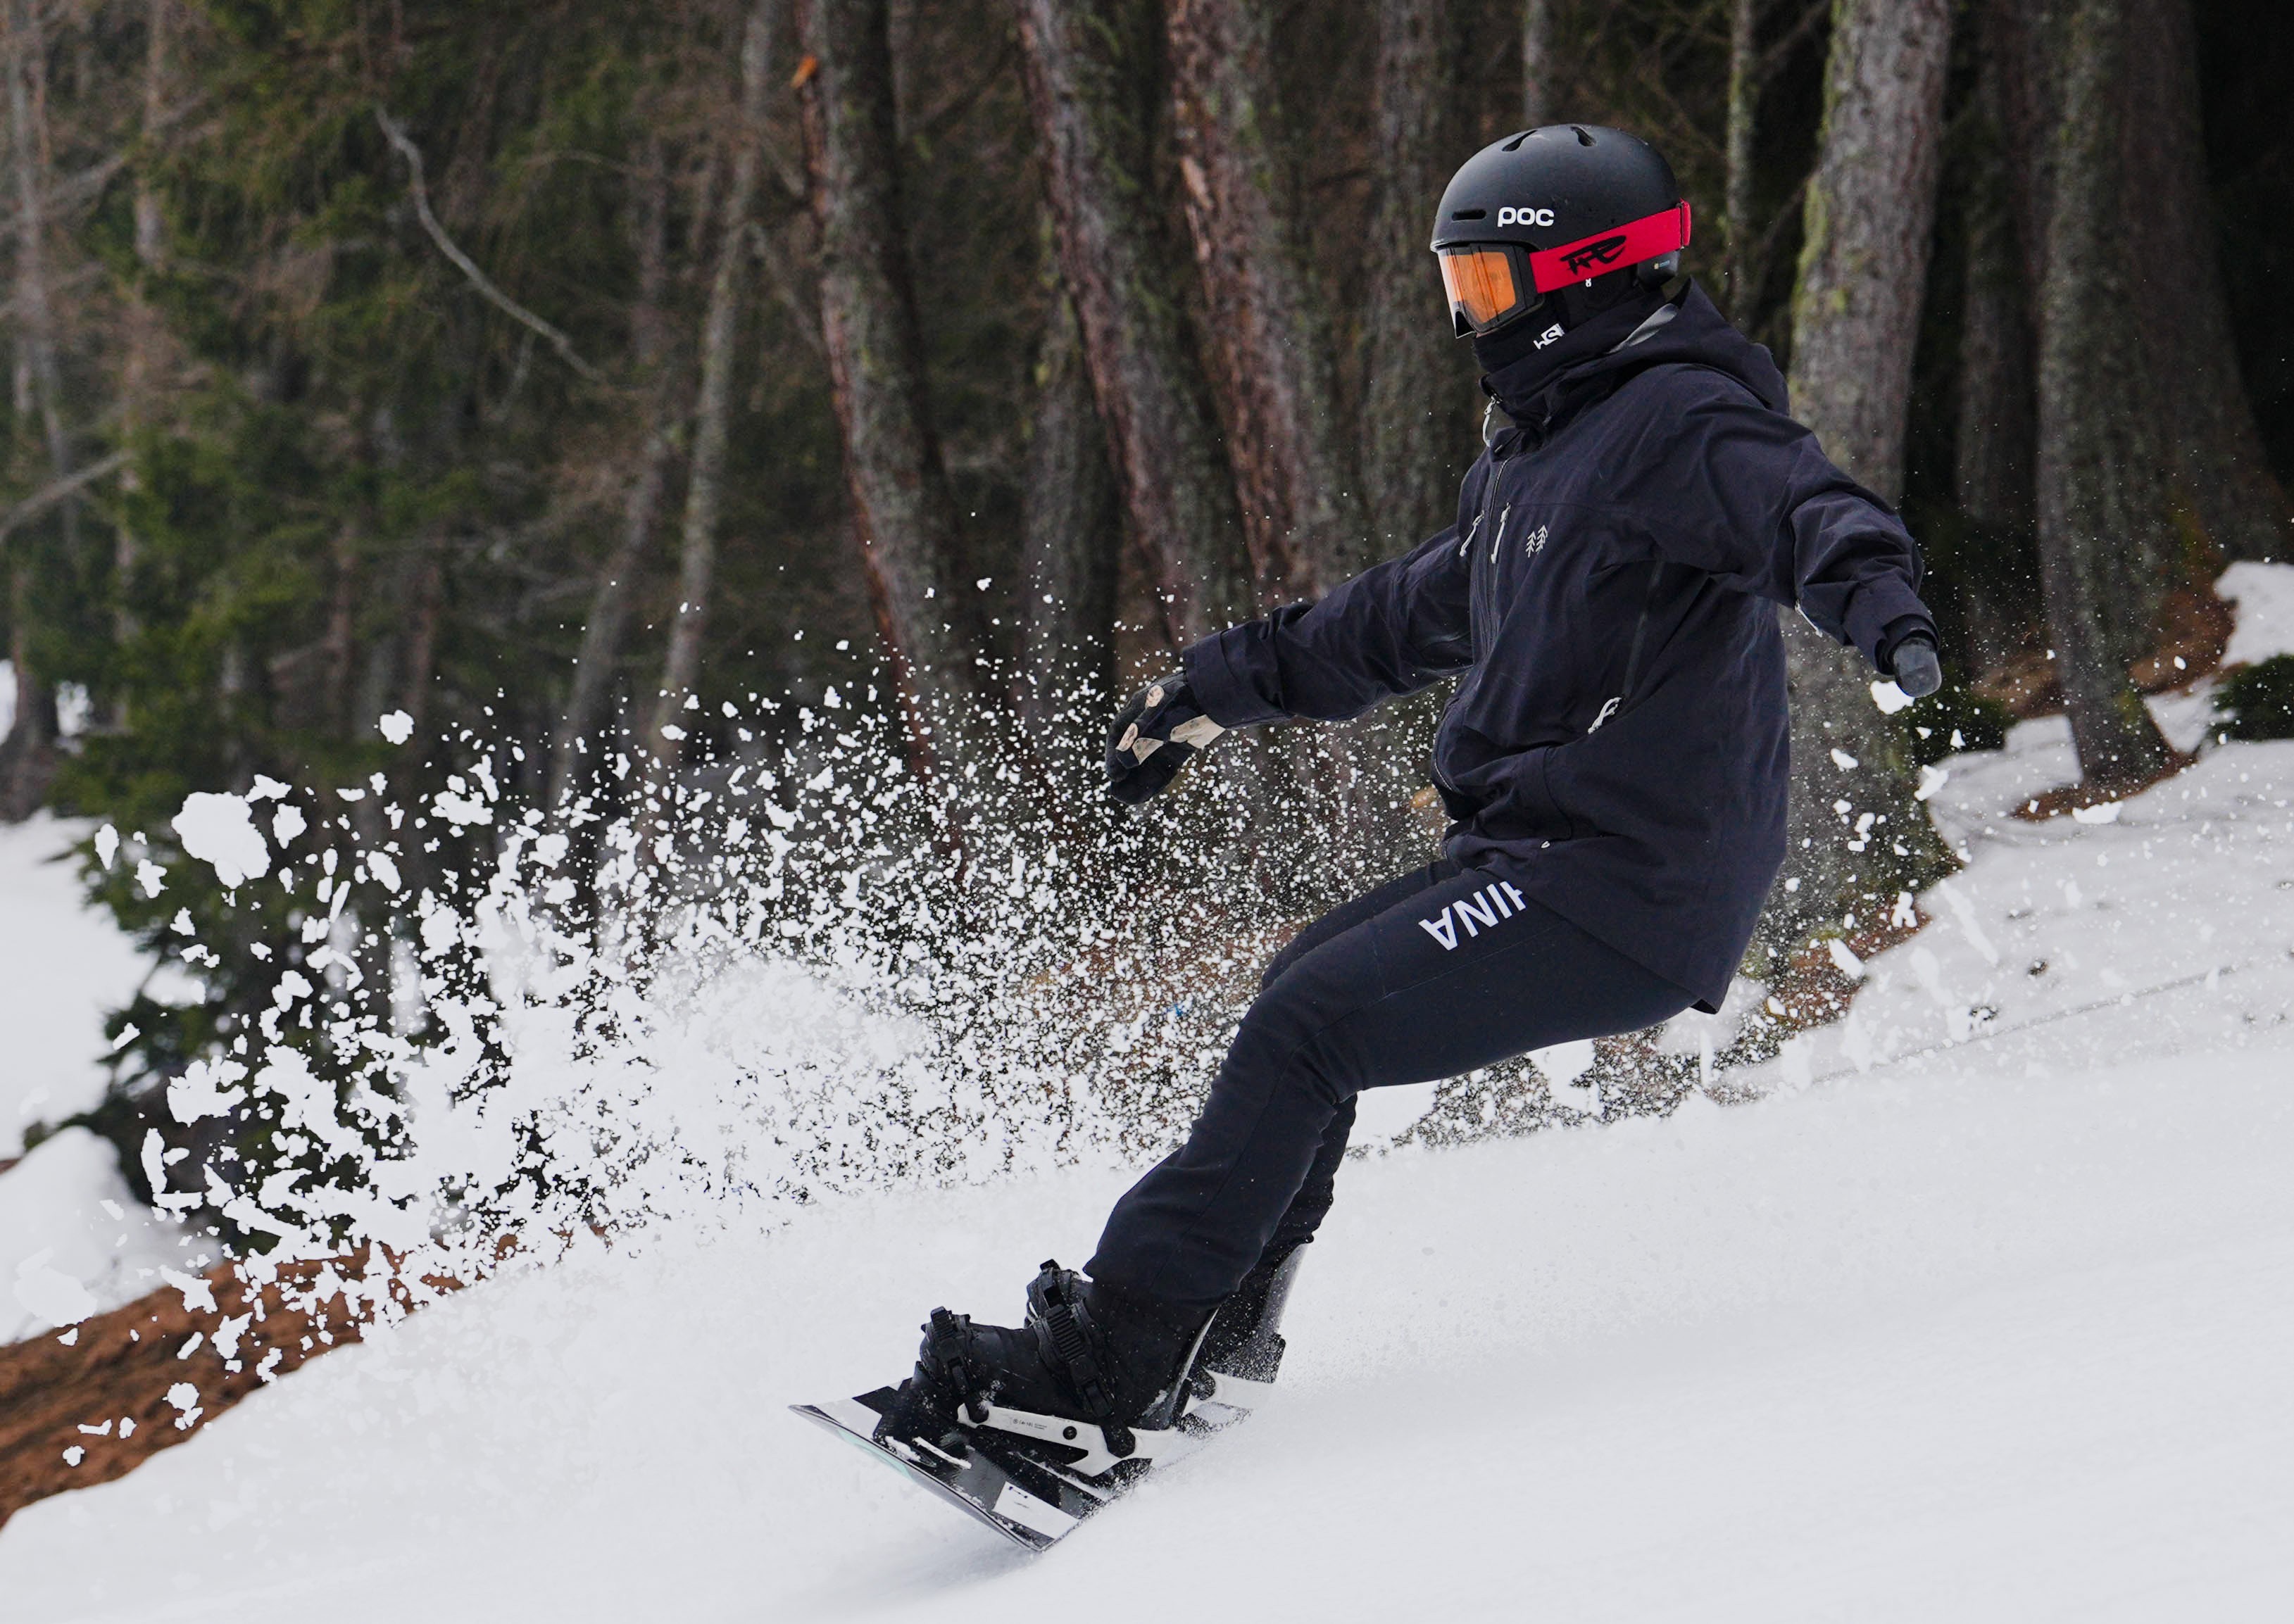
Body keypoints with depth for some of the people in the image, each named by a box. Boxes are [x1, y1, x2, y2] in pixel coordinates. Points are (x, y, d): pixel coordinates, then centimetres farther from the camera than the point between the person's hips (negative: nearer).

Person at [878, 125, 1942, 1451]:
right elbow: (1408, 616, 35)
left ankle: (1107, 1362, -19)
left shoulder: (1673, 422, -11)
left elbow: (1804, 508, -30)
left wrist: (1880, 598, -52)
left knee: (1307, 1030, -17)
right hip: (1532, 853, 10)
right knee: (1303, 998, 13)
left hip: (1624, 892, -10)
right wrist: (1218, 690, 41)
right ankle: (1217, 1342, 13)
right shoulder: (1536, 463, 21)